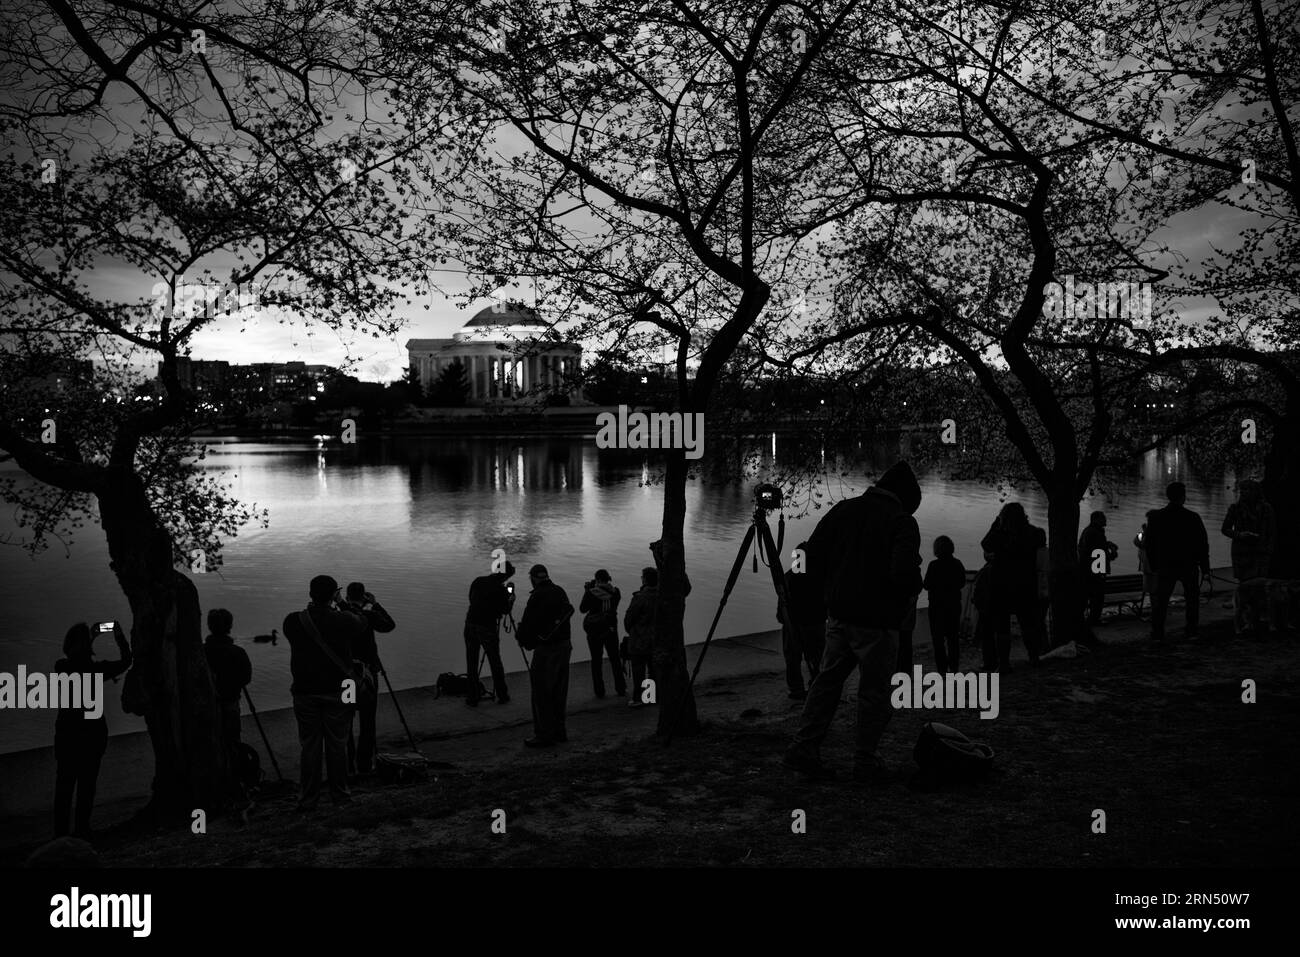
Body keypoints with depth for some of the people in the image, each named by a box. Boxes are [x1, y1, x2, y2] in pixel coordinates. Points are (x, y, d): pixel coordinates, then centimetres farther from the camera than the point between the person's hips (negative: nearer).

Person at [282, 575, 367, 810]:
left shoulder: (293, 622, -8)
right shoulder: (345, 621, -10)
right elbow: (362, 625, 10)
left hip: (305, 692, 1)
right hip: (337, 693, -1)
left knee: (309, 746, 8)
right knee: (337, 745, 10)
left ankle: (308, 799, 13)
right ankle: (340, 794, 19)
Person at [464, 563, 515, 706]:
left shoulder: (478, 581, 5)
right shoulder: (500, 589, -9)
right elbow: (505, 610, 0)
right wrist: (511, 598, 18)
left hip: (470, 625, 4)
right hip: (488, 628, -4)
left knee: (471, 663, 10)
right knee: (495, 662, 12)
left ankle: (472, 697, 10)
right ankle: (502, 695, 21)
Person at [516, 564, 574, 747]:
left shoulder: (537, 596, -13)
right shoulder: (560, 592, 8)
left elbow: (528, 622, -12)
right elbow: (568, 611, 11)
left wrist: (523, 639, 9)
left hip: (546, 649, -8)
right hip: (564, 646, 8)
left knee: (541, 693, -1)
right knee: (558, 692, 15)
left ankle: (544, 734, 0)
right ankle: (559, 731, 22)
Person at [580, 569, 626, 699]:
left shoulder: (591, 593, -13)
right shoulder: (615, 591, -3)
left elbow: (582, 609, -2)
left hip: (594, 630, -3)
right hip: (611, 628, 3)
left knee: (596, 660, 5)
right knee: (615, 658, 12)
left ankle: (599, 691, 4)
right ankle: (620, 689, 13)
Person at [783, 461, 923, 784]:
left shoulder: (843, 509, 7)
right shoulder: (901, 522, -11)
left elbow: (812, 555, 6)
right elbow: (904, 573, -23)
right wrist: (912, 591, -1)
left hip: (838, 614, 6)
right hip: (877, 621, -6)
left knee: (828, 679, 15)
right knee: (875, 691, 7)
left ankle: (803, 748, 12)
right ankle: (865, 762, 14)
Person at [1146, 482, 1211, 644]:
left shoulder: (1156, 517, -1)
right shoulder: (1193, 518, -6)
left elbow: (1150, 544, 3)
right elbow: (1203, 544, -2)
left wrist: (1154, 566, 11)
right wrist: (1205, 567, 5)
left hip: (1165, 566, 1)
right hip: (1189, 566, -1)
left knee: (1160, 600, 3)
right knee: (1192, 600, 12)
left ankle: (1157, 635, -3)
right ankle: (1191, 633, 10)